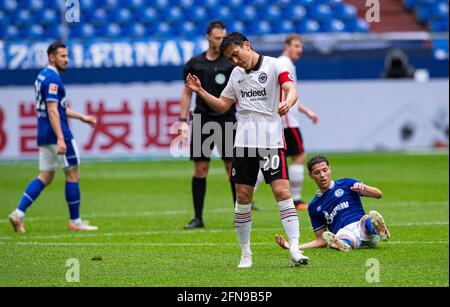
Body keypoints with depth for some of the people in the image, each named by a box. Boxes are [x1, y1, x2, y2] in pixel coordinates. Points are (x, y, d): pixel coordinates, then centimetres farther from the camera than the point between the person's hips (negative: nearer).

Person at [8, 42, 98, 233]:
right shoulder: (52, 78, -15)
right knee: (73, 175, 1)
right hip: (56, 133, -10)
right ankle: (75, 221, 6)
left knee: (45, 177, 10)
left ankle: (19, 213, -1)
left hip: (44, 136, 10)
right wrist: (60, 139, -26)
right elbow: (52, 111, -22)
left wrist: (82, 117, 28)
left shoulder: (43, 76, 16)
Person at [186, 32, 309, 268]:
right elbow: (223, 105, 23)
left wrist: (287, 102, -40)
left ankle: (295, 251, -14)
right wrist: (200, 91, 10)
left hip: (271, 141, -5)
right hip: (243, 142, 5)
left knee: (282, 192, -13)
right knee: (243, 197, 4)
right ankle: (245, 254, 14)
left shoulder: (273, 65, -3)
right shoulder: (236, 74, 15)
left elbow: (291, 89, -18)